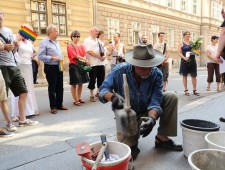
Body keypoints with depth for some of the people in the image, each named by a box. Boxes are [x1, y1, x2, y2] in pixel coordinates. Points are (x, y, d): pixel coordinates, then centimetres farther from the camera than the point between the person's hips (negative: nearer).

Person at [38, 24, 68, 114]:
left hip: (59, 67, 7)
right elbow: (40, 56, -15)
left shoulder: (56, 42, 16)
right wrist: (52, 58, -19)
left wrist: (61, 60, 11)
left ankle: (59, 104, 23)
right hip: (51, 68, -7)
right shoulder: (44, 42, -8)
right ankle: (53, 107, 11)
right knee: (52, 88, 1)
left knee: (60, 87, 11)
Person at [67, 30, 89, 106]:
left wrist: (84, 60, -16)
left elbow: (84, 55, 5)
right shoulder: (70, 46, -3)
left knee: (80, 83, 10)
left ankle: (79, 98, 22)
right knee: (74, 84, -3)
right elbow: (75, 55, -14)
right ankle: (75, 100, 4)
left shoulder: (81, 46, 15)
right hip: (74, 66, -6)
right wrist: (84, 59, -17)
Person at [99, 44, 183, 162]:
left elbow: (155, 102, -25)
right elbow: (103, 89, -22)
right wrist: (113, 97, -45)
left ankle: (162, 138, -5)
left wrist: (152, 118, -46)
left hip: (147, 111, 3)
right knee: (128, 146, -25)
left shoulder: (157, 74, -20)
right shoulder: (119, 70, -24)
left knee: (171, 97, -17)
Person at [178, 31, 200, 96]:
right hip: (184, 61, -3)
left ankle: (194, 90, 10)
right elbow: (179, 53, -6)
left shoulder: (192, 43, 11)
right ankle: (186, 90, 12)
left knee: (194, 75, 2)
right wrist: (184, 57, -21)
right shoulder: (181, 43, 2)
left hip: (192, 61, 3)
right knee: (185, 75, 3)